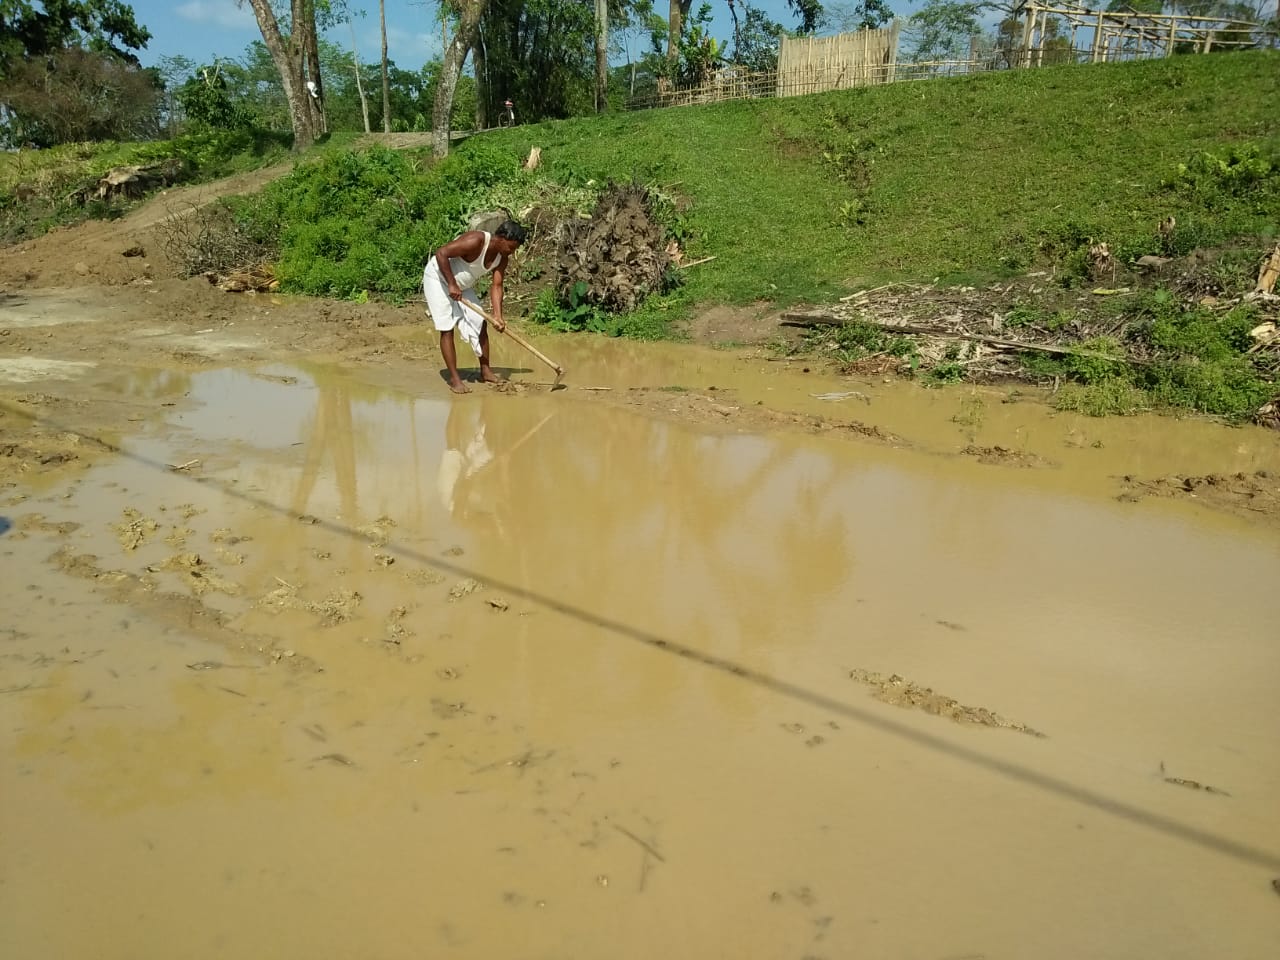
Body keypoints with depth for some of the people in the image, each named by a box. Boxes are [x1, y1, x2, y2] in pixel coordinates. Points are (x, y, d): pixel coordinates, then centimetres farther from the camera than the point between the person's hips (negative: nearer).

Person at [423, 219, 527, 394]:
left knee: (481, 323, 5)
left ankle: (485, 371, 16)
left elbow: (496, 286, -9)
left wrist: (498, 316, -22)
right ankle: (454, 378, -5)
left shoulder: (502, 257, -8)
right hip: (438, 277, -8)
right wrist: (451, 285, -31)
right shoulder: (475, 241, -31)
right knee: (447, 328, -10)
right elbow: (441, 254, -31)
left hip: (461, 285, 8)